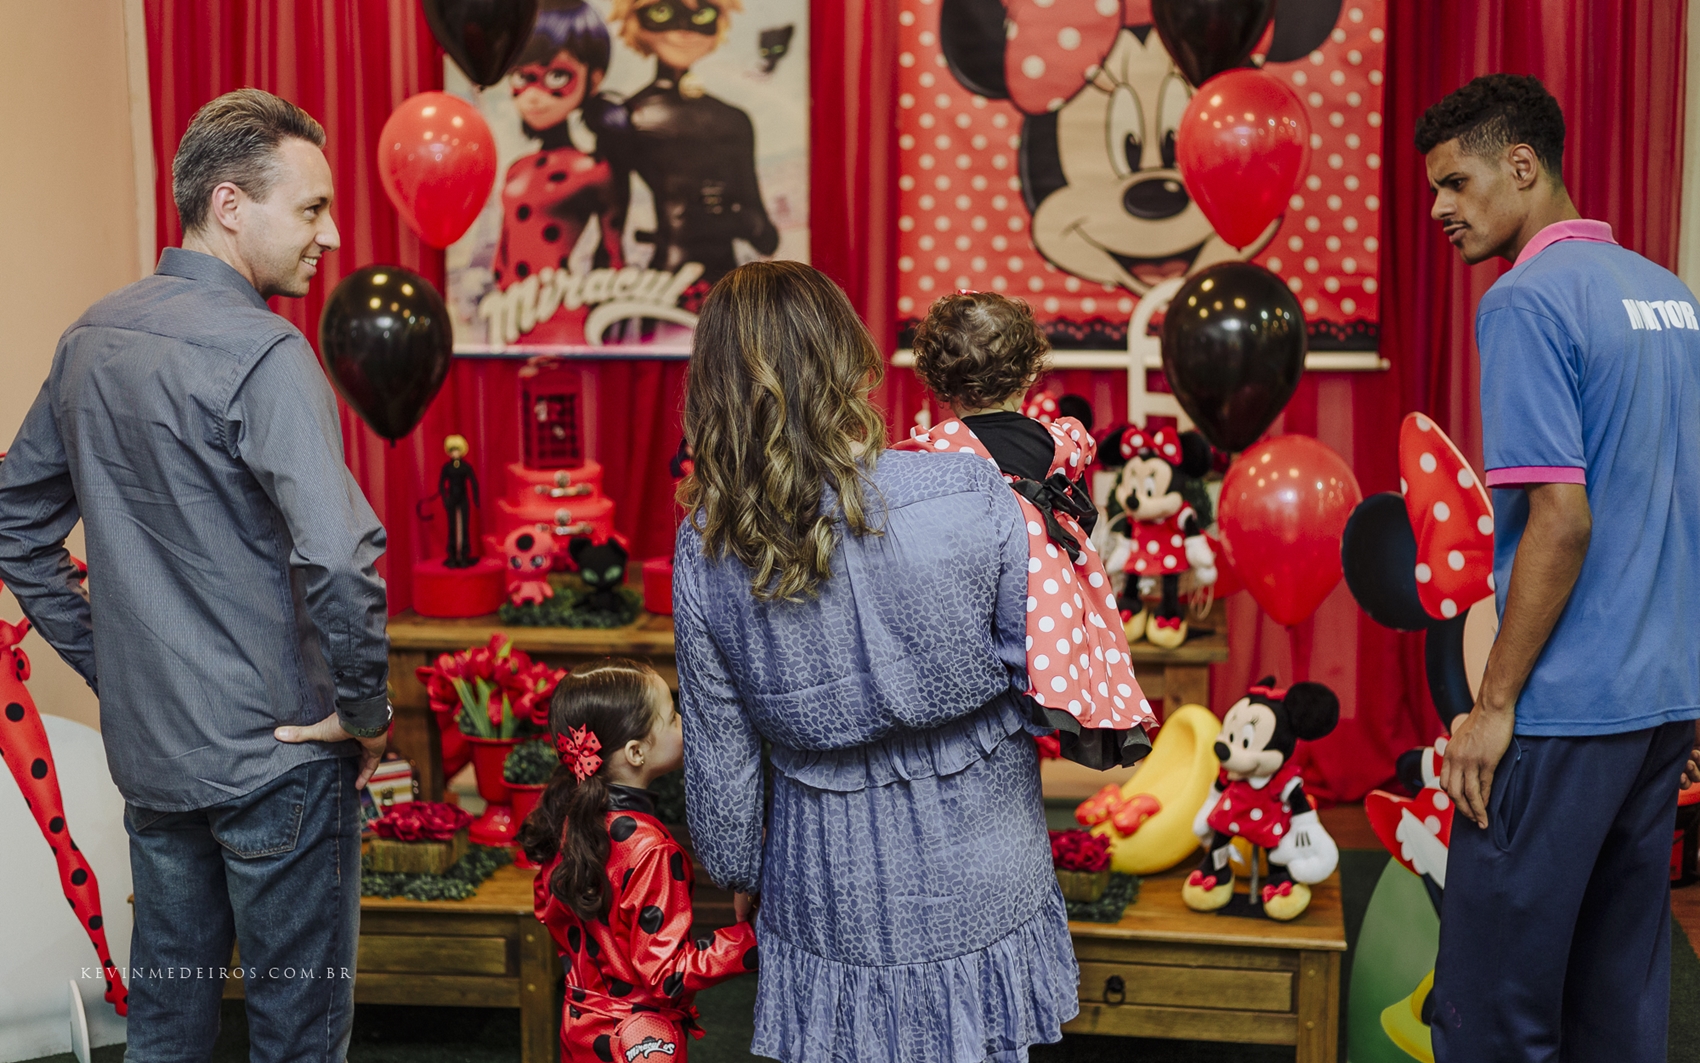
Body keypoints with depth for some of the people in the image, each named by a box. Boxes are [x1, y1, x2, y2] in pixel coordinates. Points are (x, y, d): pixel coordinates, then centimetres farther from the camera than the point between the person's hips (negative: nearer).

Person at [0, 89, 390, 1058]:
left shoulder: (90, 341, 6)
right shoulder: (260, 353, -19)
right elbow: (340, 561, -30)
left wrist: (110, 664, 15)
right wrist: (367, 712, -16)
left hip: (147, 751, 8)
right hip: (274, 760, -7)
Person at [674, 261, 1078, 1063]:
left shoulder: (707, 553, -12)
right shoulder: (972, 497, -19)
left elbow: (719, 759, -2)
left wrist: (737, 870, 15)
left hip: (832, 904, 1)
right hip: (977, 878, -1)